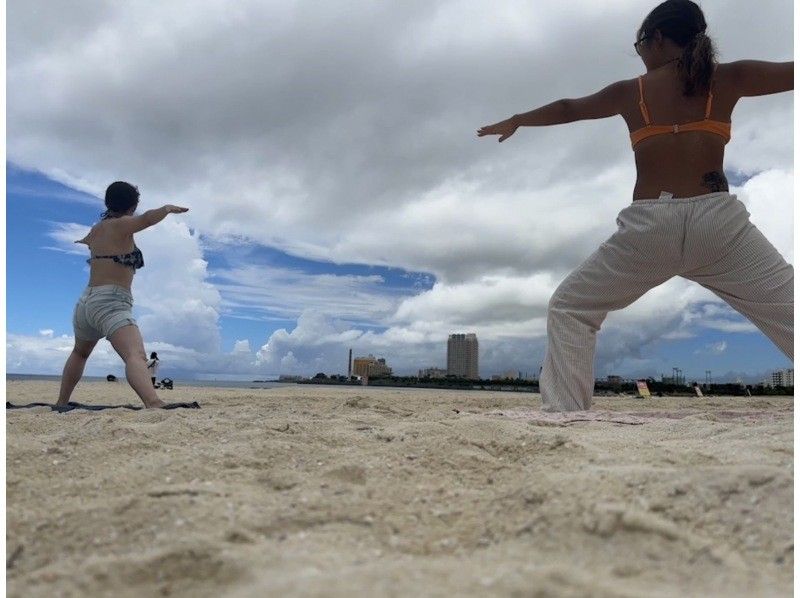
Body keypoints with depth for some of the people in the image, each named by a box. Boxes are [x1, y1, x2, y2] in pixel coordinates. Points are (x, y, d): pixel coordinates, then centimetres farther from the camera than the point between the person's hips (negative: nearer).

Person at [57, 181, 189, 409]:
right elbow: (147, 219, -27)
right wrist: (167, 208, -10)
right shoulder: (120, 225, -3)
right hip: (110, 304, -9)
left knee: (80, 353, 35)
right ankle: (154, 403, -53)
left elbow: (80, 244, 46)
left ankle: (61, 403, 43)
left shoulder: (96, 229, 20)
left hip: (86, 302, 9)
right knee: (136, 356, -30)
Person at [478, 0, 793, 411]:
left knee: (569, 308, 16)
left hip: (648, 227, 0)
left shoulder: (630, 92, 13)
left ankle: (563, 412, 9)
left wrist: (516, 121, 44)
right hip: (718, 221, 1)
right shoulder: (727, 79, 10)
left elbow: (567, 109, 28)